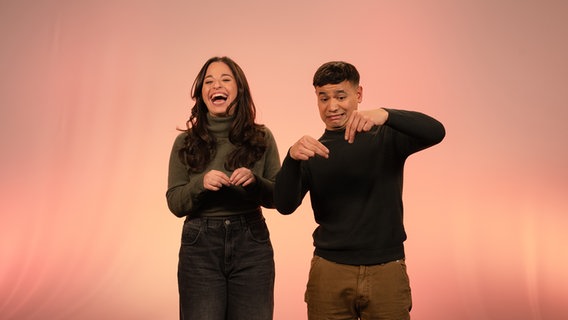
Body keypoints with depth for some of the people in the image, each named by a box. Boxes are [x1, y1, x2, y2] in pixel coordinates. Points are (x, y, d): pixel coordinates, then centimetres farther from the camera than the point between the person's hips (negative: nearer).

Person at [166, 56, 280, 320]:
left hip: (252, 246, 1)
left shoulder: (262, 138, 1)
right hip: (200, 247, 0)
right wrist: (201, 183, -18)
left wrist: (254, 180, -16)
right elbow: (175, 204, 0)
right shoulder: (185, 142, 0)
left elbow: (276, 198, 3)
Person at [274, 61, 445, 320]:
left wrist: (385, 114, -33)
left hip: (387, 271, 0)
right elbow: (285, 206, -9)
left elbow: (436, 131, -17)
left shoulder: (386, 137, 0)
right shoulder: (312, 153, 3)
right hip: (329, 271, 1)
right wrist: (292, 158, -27)